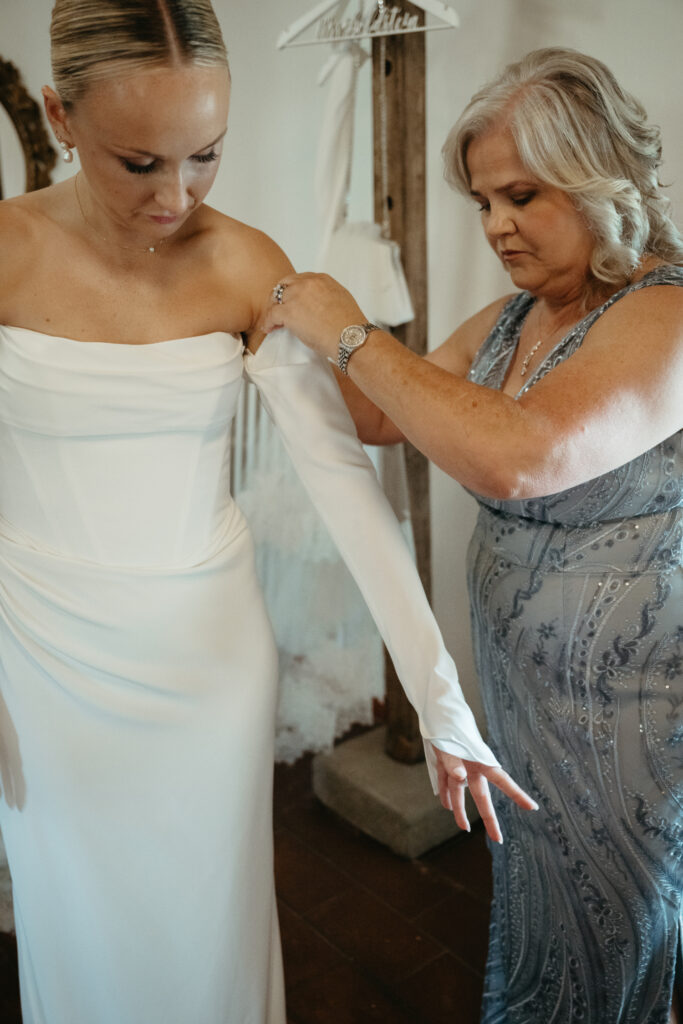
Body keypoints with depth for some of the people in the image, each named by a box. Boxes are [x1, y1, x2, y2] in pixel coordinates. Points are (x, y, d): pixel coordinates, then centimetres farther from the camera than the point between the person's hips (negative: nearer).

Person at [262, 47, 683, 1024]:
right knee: (533, 920, 25)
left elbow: (516, 457, -38)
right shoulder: (510, 318, 5)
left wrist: (351, 333, -27)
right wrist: (298, 337, -3)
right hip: (523, 689, 7)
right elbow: (381, 419, 11)